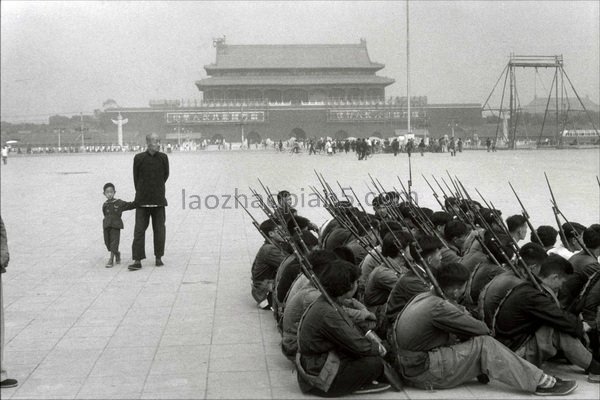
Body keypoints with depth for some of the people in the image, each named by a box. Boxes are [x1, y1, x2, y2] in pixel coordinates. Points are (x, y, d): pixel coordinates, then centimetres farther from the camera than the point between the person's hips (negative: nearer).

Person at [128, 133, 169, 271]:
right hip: (142, 201, -1)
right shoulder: (139, 158, -6)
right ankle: (137, 261, 0)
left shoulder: (163, 158, -2)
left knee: (159, 230, 6)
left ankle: (159, 258, 19)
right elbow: (136, 178, 6)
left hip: (158, 201, 1)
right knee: (139, 230, -2)